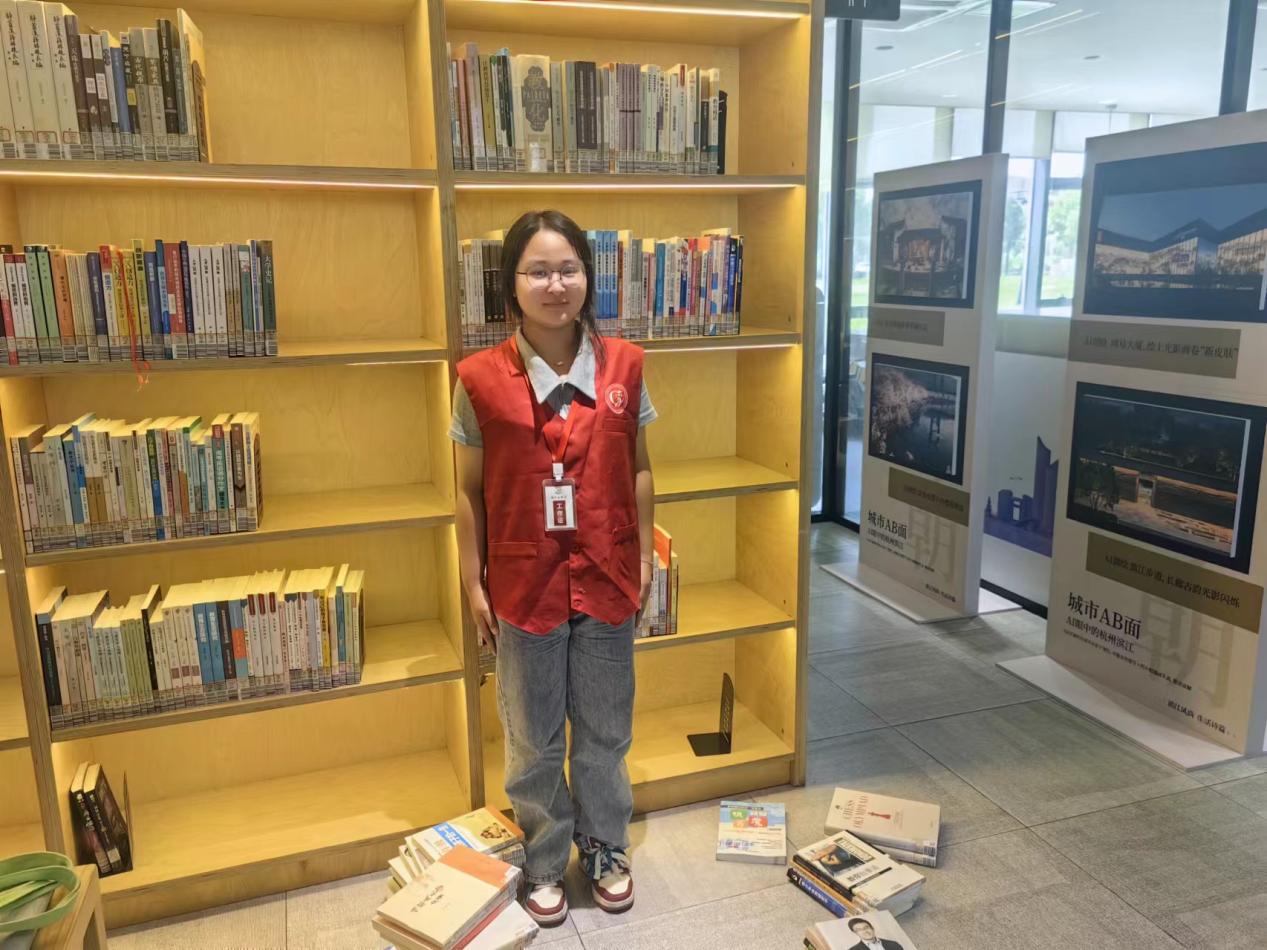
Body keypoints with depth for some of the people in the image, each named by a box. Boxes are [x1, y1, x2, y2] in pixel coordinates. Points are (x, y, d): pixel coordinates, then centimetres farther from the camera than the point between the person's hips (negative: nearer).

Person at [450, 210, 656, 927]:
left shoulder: (623, 365, -5)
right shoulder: (481, 379, -10)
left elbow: (638, 470, 5)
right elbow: (471, 491, -3)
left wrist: (645, 556, 5)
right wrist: (474, 585, -1)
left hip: (606, 578, 2)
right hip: (524, 584, -1)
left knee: (605, 730, 18)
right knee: (534, 739, 16)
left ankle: (607, 848, 42)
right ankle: (545, 863, 39)